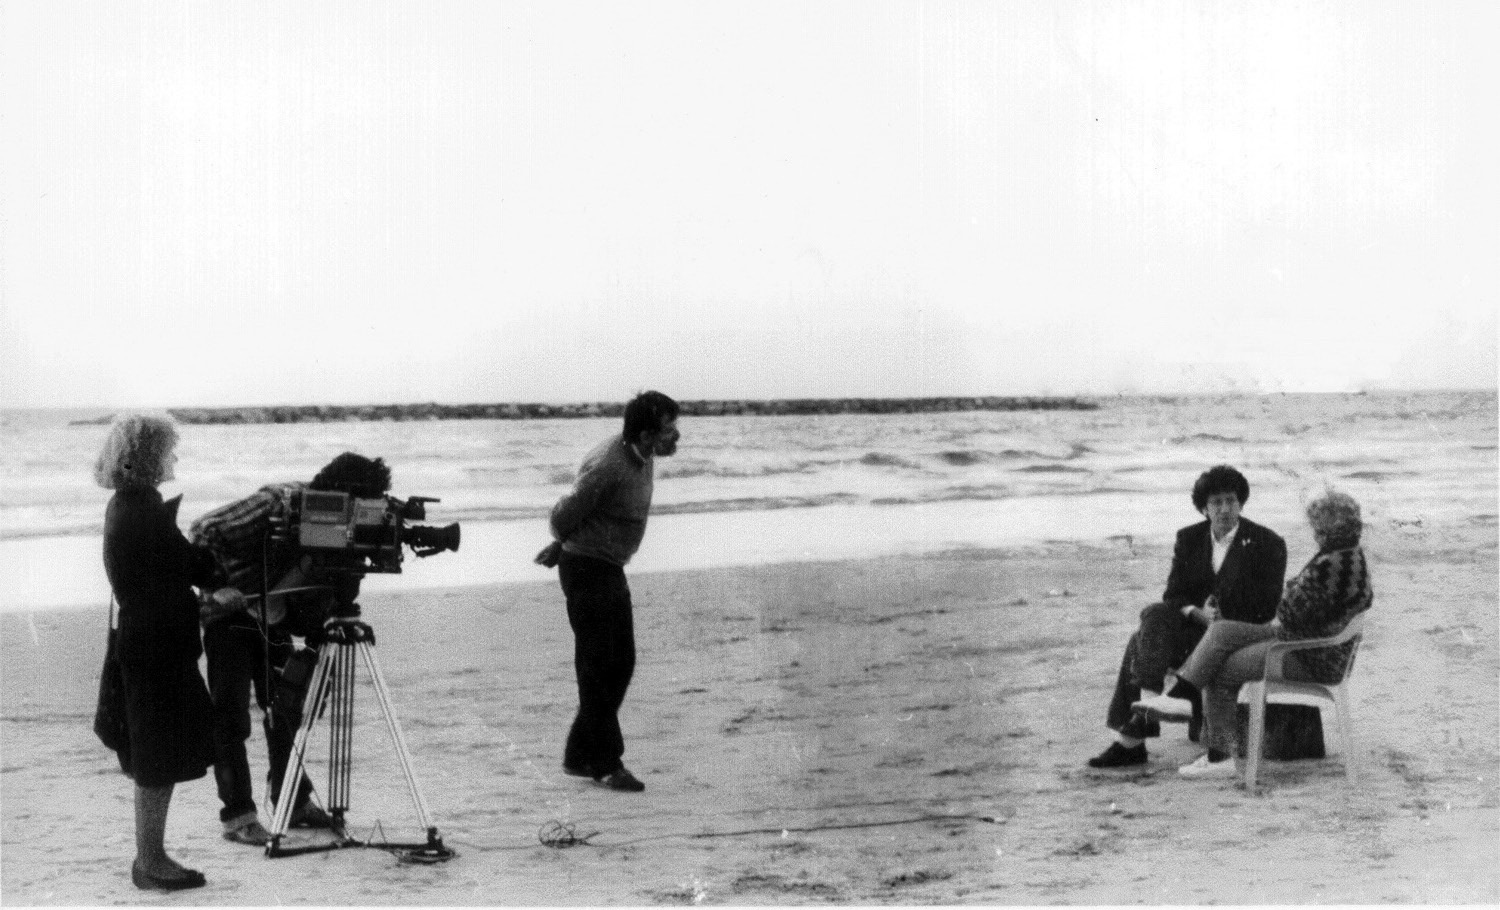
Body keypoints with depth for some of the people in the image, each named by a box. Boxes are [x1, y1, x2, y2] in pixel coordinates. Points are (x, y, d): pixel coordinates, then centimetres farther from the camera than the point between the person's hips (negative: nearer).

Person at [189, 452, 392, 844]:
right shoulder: (276, 503, -28)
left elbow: (340, 593, -2)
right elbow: (205, 531, -26)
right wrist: (217, 587, -30)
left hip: (274, 617, 6)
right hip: (231, 612, -6)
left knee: (285, 709, 9)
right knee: (230, 715, -5)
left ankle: (295, 802, 20)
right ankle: (237, 815, -3)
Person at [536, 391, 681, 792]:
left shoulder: (642, 458, 3)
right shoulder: (608, 466, -27)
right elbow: (563, 516, -17)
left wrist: (561, 547, 20)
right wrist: (561, 546, 3)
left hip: (611, 570, 10)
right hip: (587, 569, -9)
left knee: (621, 664, 12)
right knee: (599, 668, -5)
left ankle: (581, 755, 20)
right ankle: (606, 763, 1)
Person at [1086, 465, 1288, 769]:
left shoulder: (1268, 544, -2)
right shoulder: (1189, 539, 12)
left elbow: (1266, 609, -7)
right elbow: (1173, 596, 7)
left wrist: (1217, 620, -17)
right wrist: (1198, 614, -15)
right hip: (1194, 627, 5)